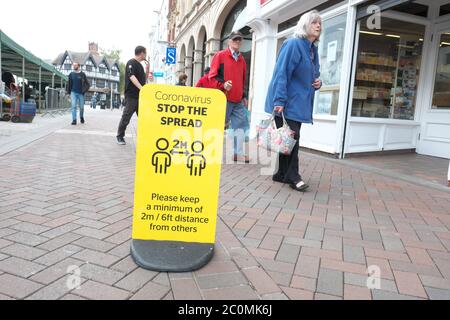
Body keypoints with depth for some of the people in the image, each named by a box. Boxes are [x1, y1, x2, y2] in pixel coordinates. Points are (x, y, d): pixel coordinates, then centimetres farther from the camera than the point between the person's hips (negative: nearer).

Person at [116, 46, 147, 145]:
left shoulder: (140, 65, 19)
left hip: (140, 95, 8)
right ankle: (120, 136, 11)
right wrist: (141, 88, -35)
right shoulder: (131, 63, -7)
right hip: (131, 95, -8)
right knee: (126, 116, -1)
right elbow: (132, 76, -22)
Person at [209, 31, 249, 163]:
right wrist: (223, 85, -21)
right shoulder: (220, 55, 0)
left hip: (238, 100, 6)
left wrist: (243, 96, 23)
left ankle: (238, 153, 6)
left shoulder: (241, 59, 19)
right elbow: (212, 76, -6)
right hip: (223, 98, -6)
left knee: (240, 125, 1)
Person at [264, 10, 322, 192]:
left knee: (292, 138, 10)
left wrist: (318, 82, 4)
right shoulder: (293, 44, -10)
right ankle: (292, 175, 2)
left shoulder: (313, 49, 16)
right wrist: (279, 100, -25)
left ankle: (282, 173, 18)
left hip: (300, 102, 9)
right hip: (287, 102, -9)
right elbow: (282, 73, -18)